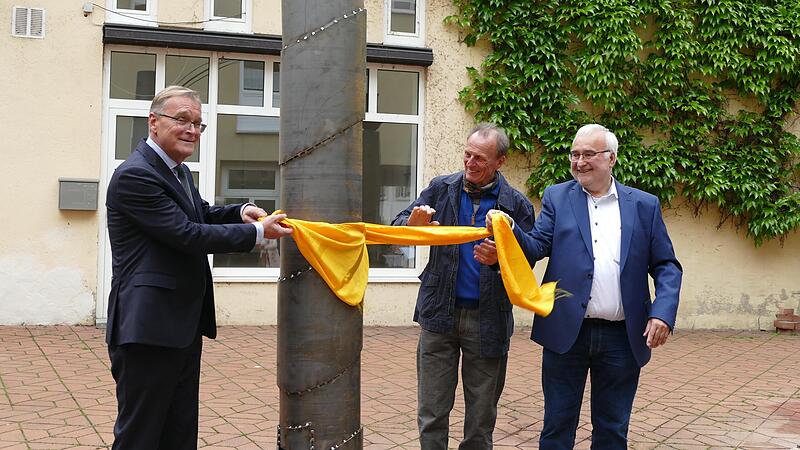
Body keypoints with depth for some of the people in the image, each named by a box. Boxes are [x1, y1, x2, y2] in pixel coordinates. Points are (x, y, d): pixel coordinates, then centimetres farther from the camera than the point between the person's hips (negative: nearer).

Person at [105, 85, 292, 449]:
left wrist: (241, 212, 5)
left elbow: (200, 213, 26)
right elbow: (187, 234, -20)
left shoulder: (177, 170, 13)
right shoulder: (134, 175, -16)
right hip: (149, 327, -10)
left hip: (183, 325, 10)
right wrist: (258, 232, -14)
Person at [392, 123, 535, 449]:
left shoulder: (516, 205, -2)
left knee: (481, 417, 11)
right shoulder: (441, 189, 3)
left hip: (487, 320, -1)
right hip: (440, 313, 1)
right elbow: (396, 229, 1)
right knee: (432, 413, 6)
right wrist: (412, 224, -23)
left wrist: (500, 260, -22)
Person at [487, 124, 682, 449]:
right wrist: (510, 231, -27)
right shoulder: (557, 197, 6)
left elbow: (667, 267, 5)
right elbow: (537, 246, -5)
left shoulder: (645, 205, 6)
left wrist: (663, 313, -11)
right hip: (567, 332, 0)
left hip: (622, 337, 1)